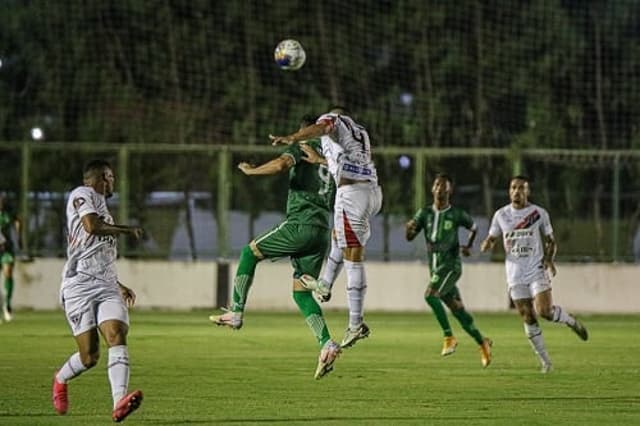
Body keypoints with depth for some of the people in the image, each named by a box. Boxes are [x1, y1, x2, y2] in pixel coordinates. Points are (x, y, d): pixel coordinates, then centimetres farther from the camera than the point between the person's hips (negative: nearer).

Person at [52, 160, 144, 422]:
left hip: (106, 286, 7)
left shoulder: (101, 204, 27)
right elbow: (92, 226, -19)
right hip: (79, 285, -7)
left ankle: (119, 403, -35)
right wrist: (127, 230, -6)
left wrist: (119, 285, 35)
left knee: (117, 337, -19)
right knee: (90, 356, -8)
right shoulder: (83, 195, 0)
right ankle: (60, 380, 26)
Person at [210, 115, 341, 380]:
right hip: (322, 232, 7)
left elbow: (280, 165, -20)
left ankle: (236, 313, 10)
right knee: (301, 293, 8)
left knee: (250, 253, 13)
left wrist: (250, 170, -6)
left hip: (301, 226, -7)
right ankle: (326, 344, -10)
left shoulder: (304, 147, -1)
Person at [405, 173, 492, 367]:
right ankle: (482, 343, 24)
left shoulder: (457, 214, -3)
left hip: (451, 265, -5)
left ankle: (449, 337, -18)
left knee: (430, 295, -27)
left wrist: (469, 246, 1)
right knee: (458, 310, 9)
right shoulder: (425, 213, 6)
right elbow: (410, 237, 2)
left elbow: (473, 227, 16)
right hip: (435, 267, 5)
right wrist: (409, 229, -21)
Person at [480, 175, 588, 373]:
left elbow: (550, 241, 8)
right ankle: (545, 360, 11)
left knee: (545, 311, -19)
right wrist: (488, 244, -12)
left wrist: (549, 259, -12)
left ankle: (571, 320, 12)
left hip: (537, 270, -2)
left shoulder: (539, 213, 0)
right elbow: (491, 239, 13)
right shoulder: (501, 215, 5)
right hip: (515, 274, 2)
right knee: (528, 319, 1)